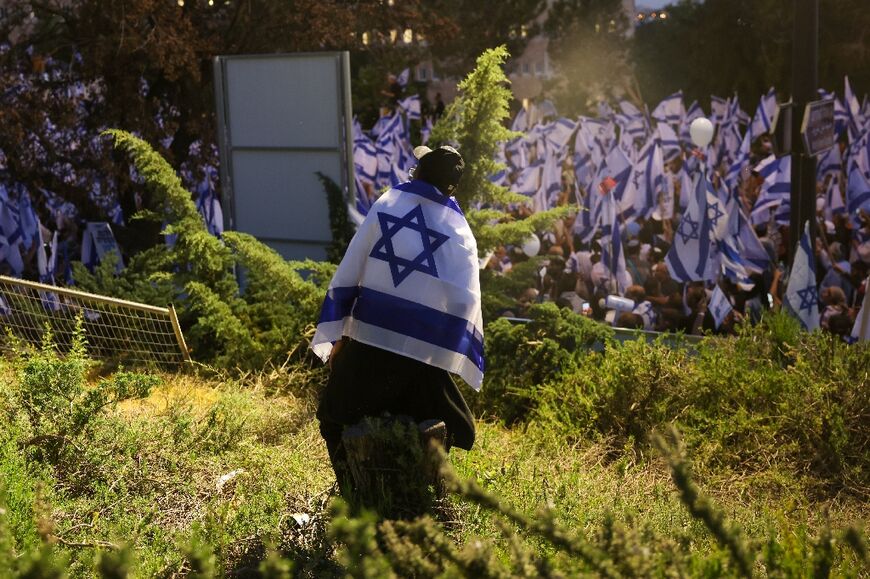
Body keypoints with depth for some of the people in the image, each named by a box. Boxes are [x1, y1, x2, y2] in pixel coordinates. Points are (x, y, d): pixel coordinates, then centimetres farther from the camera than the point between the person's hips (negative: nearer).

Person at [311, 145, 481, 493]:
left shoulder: (386, 205, 1)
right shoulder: (461, 232, 4)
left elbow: (348, 274, -2)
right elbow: (466, 304, -3)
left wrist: (335, 335, 2)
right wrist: (449, 357, 6)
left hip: (368, 338, -1)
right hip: (424, 351, 1)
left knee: (335, 419, 19)